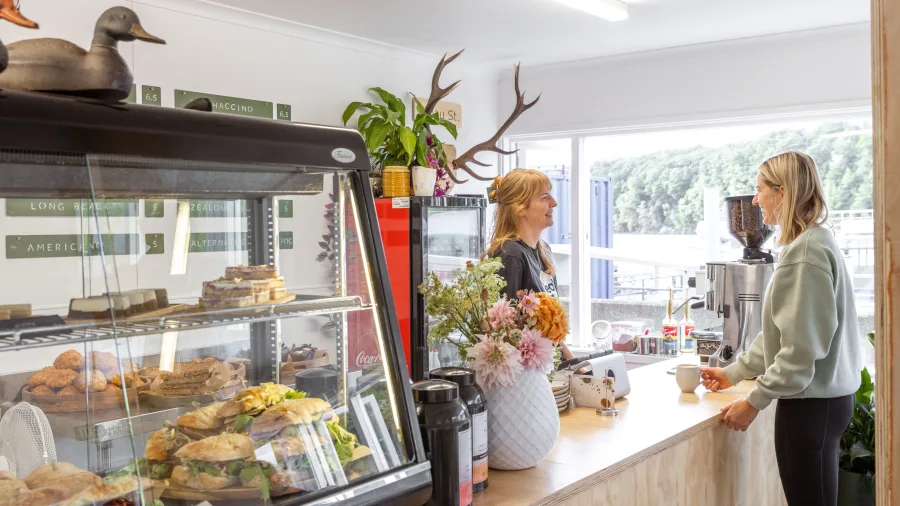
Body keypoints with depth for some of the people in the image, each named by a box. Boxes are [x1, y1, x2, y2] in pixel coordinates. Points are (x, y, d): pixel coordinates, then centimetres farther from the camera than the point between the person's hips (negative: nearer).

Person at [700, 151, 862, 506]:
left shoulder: (806, 251, -20)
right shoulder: (812, 242, 11)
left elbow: (801, 347, -22)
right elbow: (781, 333, 17)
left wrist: (755, 401, -15)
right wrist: (735, 372, 17)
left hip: (810, 403, -9)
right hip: (820, 397, 9)